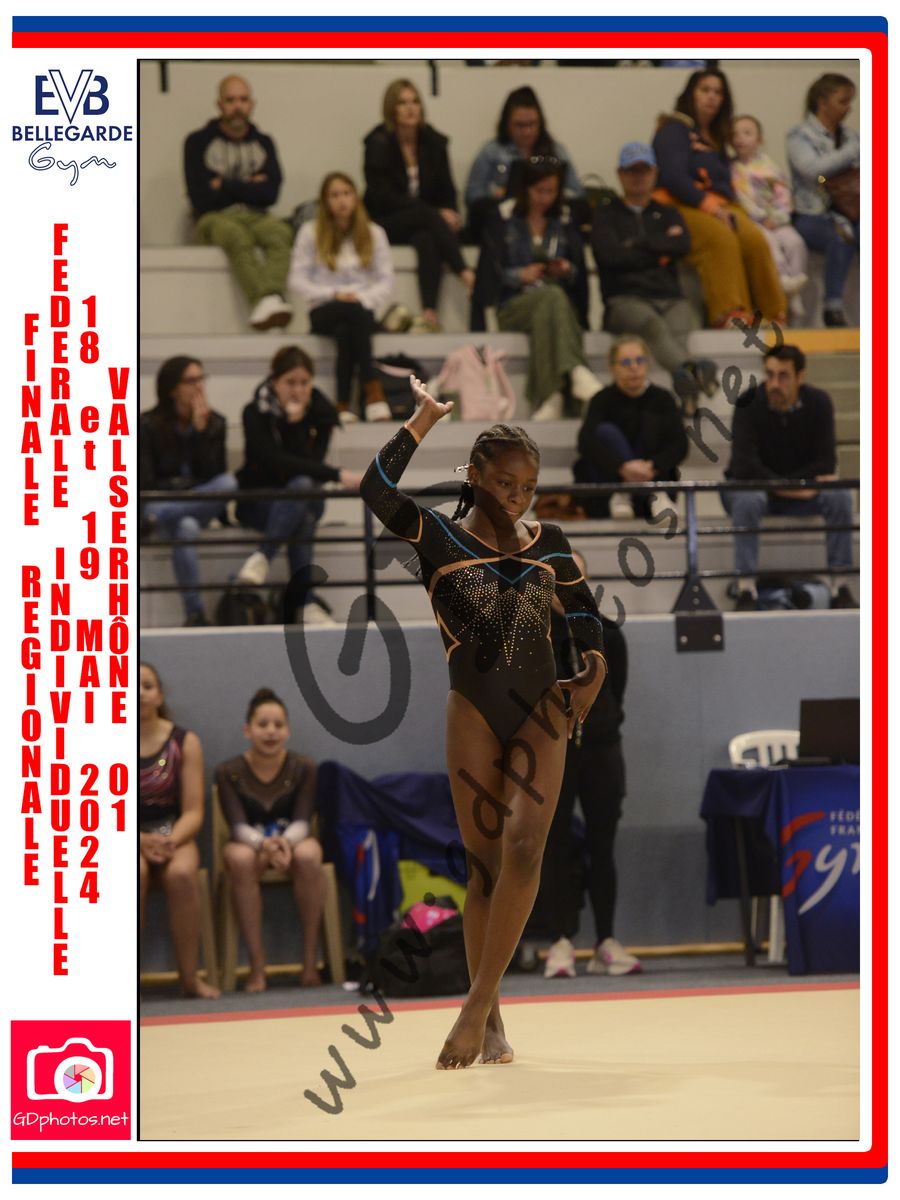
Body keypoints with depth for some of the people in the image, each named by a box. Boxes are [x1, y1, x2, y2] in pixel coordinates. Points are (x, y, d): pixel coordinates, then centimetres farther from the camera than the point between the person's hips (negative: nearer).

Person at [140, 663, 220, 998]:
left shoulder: (184, 742, 3)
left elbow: (193, 812, -1)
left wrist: (170, 841, -22)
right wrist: (141, 841, -23)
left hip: (174, 835, 1)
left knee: (181, 874, -34)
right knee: (133, 873, -37)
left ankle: (190, 976, -23)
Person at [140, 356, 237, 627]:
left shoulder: (215, 423, 7)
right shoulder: (149, 425, -2)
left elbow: (213, 475, -5)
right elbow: (146, 483, -6)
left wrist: (201, 429, -12)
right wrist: (185, 487, -16)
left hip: (201, 505, 3)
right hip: (160, 502, -3)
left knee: (229, 482, -30)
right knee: (186, 528, -39)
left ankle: (162, 516, -33)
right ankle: (195, 613, -39)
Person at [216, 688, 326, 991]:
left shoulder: (303, 768, -4)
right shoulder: (229, 772, -7)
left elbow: (302, 821, -12)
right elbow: (238, 826, -16)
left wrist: (285, 841, -37)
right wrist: (264, 844, -39)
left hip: (292, 840, 1)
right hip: (249, 843, -1)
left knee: (308, 855, -36)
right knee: (241, 858, -37)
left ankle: (310, 960, -29)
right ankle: (257, 965, -34)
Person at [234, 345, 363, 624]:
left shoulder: (321, 411, -4)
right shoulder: (256, 413, -14)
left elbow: (312, 462, -14)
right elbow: (276, 462, -26)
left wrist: (296, 423, -27)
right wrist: (337, 475, -33)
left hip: (305, 496, 3)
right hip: (258, 500, -3)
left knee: (302, 485, -35)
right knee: (302, 518, -36)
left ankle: (262, 557, -37)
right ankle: (307, 602, -39)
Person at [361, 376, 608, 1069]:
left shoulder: (548, 545, 7)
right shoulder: (438, 537, -3)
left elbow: (584, 609, 21)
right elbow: (377, 491, -21)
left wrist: (594, 667, 4)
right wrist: (424, 419, -18)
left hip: (541, 714, 2)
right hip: (474, 718, -2)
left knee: (524, 850, -17)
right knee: (484, 864, 1)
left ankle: (479, 1007, -15)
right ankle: (492, 1024, 9)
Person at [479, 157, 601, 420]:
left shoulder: (565, 223, 19)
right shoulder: (504, 221, 10)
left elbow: (580, 274, 15)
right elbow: (488, 274, 4)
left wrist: (567, 270, -7)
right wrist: (520, 275, -12)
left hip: (560, 303, 2)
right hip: (514, 305, -2)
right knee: (553, 296, -36)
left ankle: (548, 396, -48)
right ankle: (576, 372, -54)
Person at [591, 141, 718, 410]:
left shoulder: (667, 214, 29)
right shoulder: (606, 213, 21)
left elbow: (683, 245, 5)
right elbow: (609, 255, -1)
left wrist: (638, 245, 2)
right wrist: (659, 251, 5)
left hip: (669, 297, 3)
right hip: (625, 299, -3)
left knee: (681, 326, -37)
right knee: (651, 322, -41)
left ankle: (684, 378, -69)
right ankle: (690, 368, -72)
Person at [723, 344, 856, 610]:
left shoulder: (818, 403, -8)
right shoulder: (749, 404, -16)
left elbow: (825, 463, -12)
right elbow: (744, 465, -24)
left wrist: (783, 483, -21)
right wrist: (787, 487, -28)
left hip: (801, 490, 2)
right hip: (751, 486, -2)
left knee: (839, 497, -26)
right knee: (747, 500, -37)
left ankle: (840, 586, -23)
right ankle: (746, 590, -38)